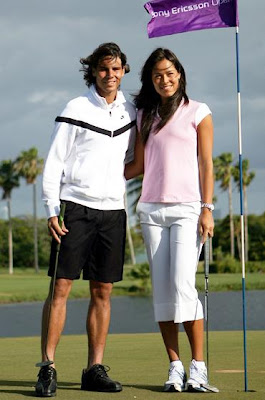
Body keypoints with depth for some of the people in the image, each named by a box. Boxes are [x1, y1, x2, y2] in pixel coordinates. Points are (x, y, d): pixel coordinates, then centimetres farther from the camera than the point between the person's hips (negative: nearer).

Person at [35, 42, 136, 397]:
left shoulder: (130, 112, 11)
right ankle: (47, 369, -7)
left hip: (112, 211, 4)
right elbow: (54, 163, -3)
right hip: (75, 208, -4)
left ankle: (95, 369, 8)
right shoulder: (76, 109, -2)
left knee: (103, 292, 4)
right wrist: (51, 210, -10)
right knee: (61, 287, -7)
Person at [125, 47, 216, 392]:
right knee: (162, 291, -1)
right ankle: (175, 367, 2)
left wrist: (207, 209, -7)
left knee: (183, 286, -15)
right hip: (152, 210, 4)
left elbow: (206, 164, 1)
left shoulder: (198, 113, 6)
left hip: (187, 209, -4)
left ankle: (198, 367, -10)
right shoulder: (145, 116, 16)